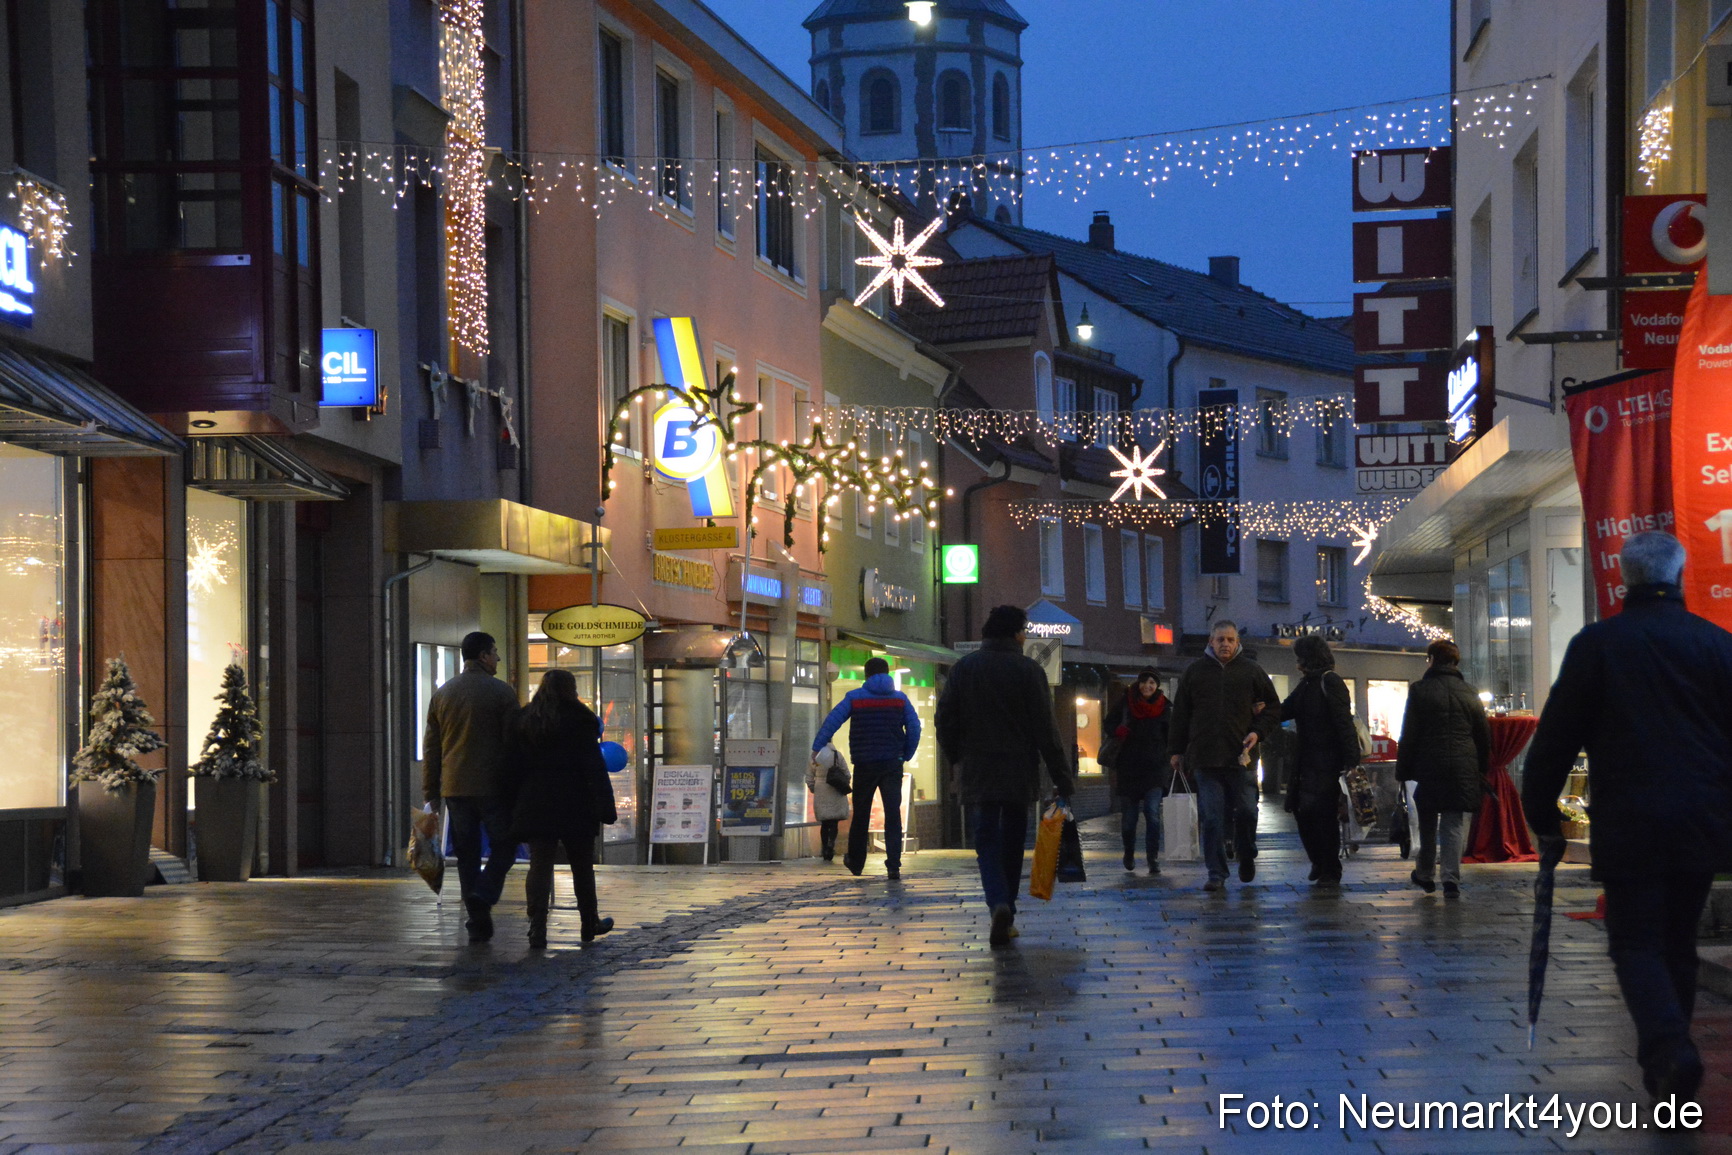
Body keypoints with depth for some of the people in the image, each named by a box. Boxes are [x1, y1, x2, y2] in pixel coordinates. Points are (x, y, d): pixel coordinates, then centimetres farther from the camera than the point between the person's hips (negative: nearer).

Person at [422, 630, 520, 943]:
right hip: (493, 787, -4)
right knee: (505, 845, 8)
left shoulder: (442, 694, 10)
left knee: (467, 854, 8)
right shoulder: (502, 692, -4)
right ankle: (483, 896, -15)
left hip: (455, 788, 4)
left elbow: (431, 747, 11)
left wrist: (431, 793, 14)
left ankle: (478, 923, 7)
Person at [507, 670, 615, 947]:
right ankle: (589, 924, 24)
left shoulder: (524, 720, 8)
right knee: (582, 867, 12)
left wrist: (515, 806, 11)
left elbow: (515, 766, 8)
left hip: (536, 807, 3)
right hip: (575, 806, -3)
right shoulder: (580, 720, -6)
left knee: (539, 865, -1)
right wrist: (605, 807, -9)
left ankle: (537, 930, -12)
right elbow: (594, 767, -9)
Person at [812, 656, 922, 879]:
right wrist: (906, 756, 10)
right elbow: (914, 728, 1)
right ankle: (893, 865, -13)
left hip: (864, 765, 0)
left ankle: (855, 862, 25)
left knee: (860, 815, 13)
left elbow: (832, 721, -6)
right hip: (892, 764, 0)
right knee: (893, 814, -3)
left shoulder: (854, 698, 0)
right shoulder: (900, 698, 5)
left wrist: (816, 747, -3)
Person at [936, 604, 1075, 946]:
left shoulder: (964, 668, 3)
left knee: (986, 841, 0)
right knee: (1012, 844, 11)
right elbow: (1045, 730, -7)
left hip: (977, 773, 1)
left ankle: (999, 904, -25)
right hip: (1019, 773, -1)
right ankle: (1006, 917, 14)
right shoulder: (1028, 670, -5)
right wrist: (1062, 777, -3)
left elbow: (945, 720, 5)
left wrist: (957, 759, 19)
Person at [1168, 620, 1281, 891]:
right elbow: (1180, 713, 14)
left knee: (1247, 812, 2)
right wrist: (1178, 750, 11)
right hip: (1205, 757, 0)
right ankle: (1216, 873, 1)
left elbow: (1273, 706, 14)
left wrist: (1258, 731, -3)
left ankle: (1247, 857, 29)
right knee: (1211, 818, -3)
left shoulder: (1251, 671, 8)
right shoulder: (1195, 671, 10)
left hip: (1240, 757, 0)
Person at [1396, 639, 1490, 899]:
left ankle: (1425, 874, 22)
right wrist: (1482, 769, 21)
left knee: (1427, 823, 13)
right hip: (1464, 767, 2)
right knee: (1455, 824, 1)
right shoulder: (1469, 693, 8)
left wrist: (1403, 770, 4)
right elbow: (1484, 736, 12)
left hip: (1429, 764, -2)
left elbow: (1409, 735, -2)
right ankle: (1451, 879, -9)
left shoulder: (1420, 690, -1)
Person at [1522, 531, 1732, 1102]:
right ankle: (1668, 1062, 20)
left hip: (1629, 823, -3)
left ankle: (1669, 1049, -23)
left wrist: (1540, 808, 9)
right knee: (1679, 942, 15)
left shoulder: (1597, 643, -2)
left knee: (1635, 943, 0)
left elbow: (1558, 733, -1)